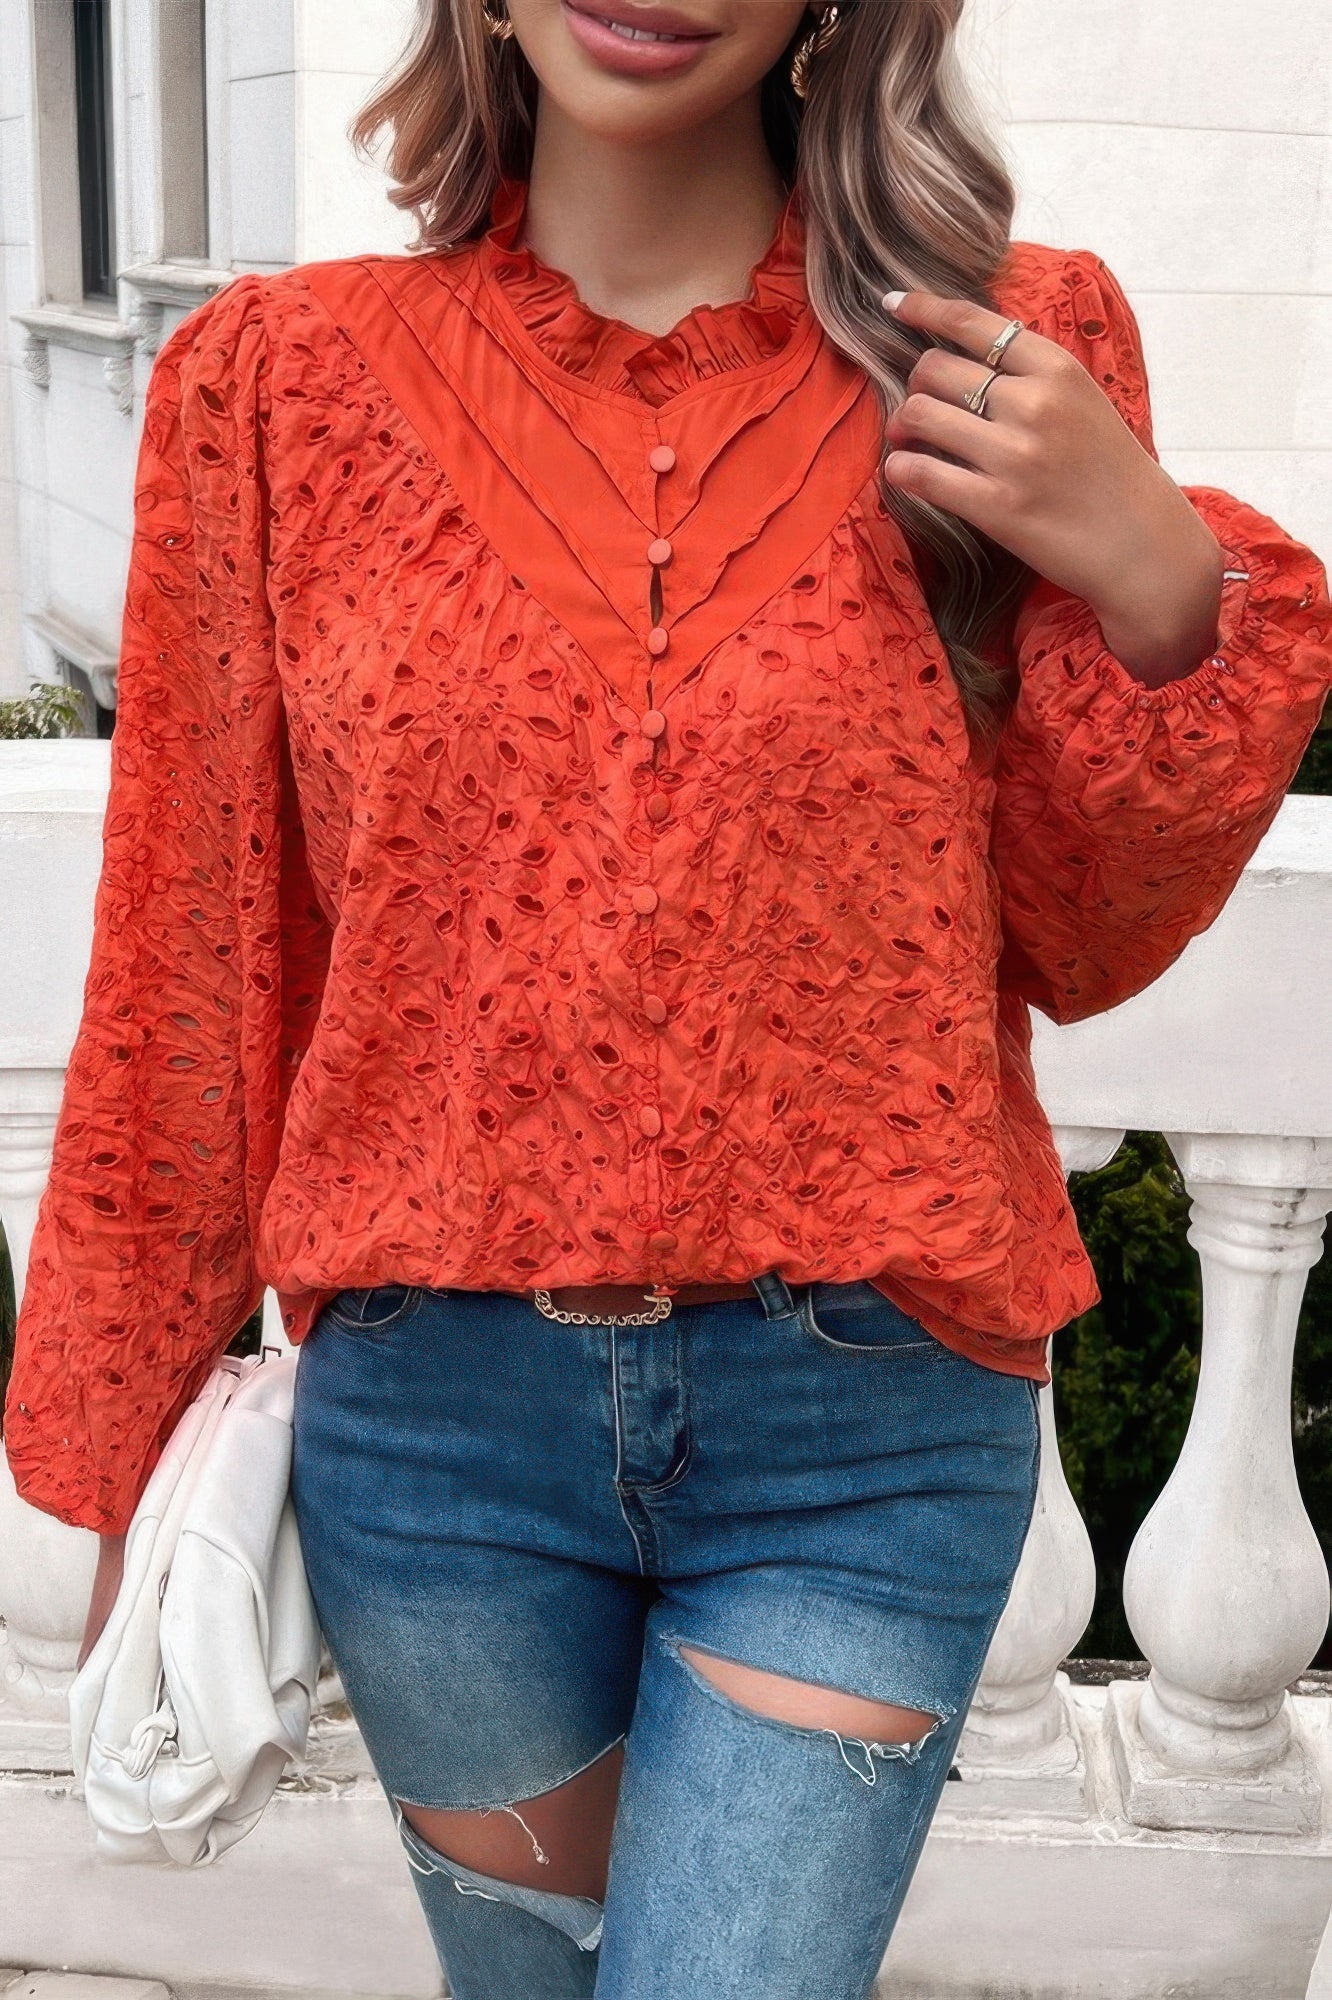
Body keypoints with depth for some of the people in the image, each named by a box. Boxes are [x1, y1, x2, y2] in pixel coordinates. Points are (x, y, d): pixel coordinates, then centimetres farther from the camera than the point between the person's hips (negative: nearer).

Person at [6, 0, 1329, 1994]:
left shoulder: (1009, 356, -3)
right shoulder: (280, 375, -1)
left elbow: (1077, 948, 3)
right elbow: (191, 962, 4)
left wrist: (1160, 587, -14)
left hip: (867, 1407, -1)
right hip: (433, 1401, 2)